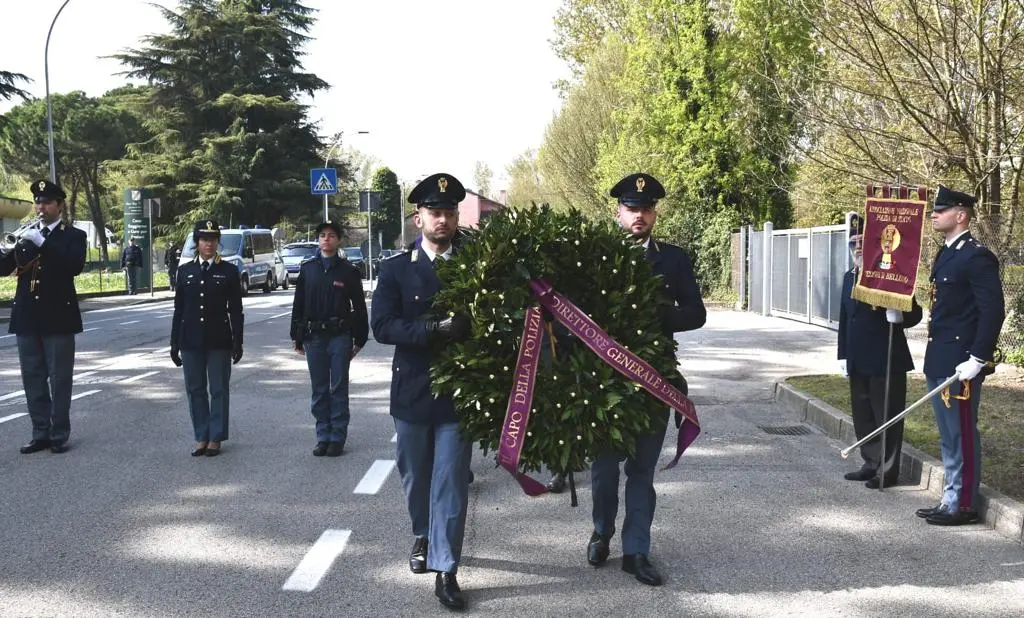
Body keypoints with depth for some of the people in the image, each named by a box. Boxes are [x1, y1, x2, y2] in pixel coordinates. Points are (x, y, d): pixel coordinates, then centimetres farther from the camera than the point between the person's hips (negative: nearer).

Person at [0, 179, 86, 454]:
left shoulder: (73, 235, 1)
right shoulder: (25, 235, 14)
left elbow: (75, 266, -17)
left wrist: (42, 243, -23)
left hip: (57, 316, -4)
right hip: (27, 316, 5)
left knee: (59, 378, 0)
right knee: (33, 378, 7)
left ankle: (59, 435, 7)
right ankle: (40, 434, 14)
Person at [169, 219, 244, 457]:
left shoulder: (228, 271, 1)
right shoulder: (185, 271, 8)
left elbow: (236, 310, 0)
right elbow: (179, 309, 9)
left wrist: (237, 342, -4)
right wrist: (174, 343, 6)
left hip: (219, 341, -2)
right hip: (191, 341, 3)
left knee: (219, 390, 2)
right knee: (195, 390, 7)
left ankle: (215, 438, 11)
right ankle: (201, 437, 16)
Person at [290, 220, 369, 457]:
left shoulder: (348, 271, 0)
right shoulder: (307, 269, 7)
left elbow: (359, 306, 3)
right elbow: (298, 304, 10)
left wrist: (359, 338, 1)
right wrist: (297, 336, 8)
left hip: (340, 336, -2)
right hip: (314, 337, 3)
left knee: (339, 389, 2)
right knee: (319, 390, 8)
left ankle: (337, 438, 9)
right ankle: (323, 437, 16)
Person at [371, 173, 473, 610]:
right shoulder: (397, 268, -2)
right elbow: (382, 326, -13)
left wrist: (469, 327, -20)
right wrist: (436, 330, -24)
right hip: (412, 390, 1)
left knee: (451, 482, -2)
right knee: (416, 476, 17)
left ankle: (445, 570, 6)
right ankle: (423, 536, 43)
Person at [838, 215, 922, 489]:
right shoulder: (849, 277, 13)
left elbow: (914, 313, -11)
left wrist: (896, 315, -32)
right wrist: (843, 355, 12)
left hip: (886, 360, -7)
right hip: (858, 362, 7)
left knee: (886, 416, 2)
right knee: (863, 415, 15)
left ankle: (887, 471, 11)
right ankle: (871, 464, 28)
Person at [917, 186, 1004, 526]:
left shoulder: (977, 257, -13)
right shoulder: (945, 254, 15)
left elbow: (993, 312, -18)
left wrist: (977, 360, -20)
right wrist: (932, 359, 18)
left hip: (960, 365, -9)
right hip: (939, 363, 9)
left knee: (962, 435, 0)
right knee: (948, 437, 15)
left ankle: (964, 505, 9)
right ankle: (950, 499, 23)